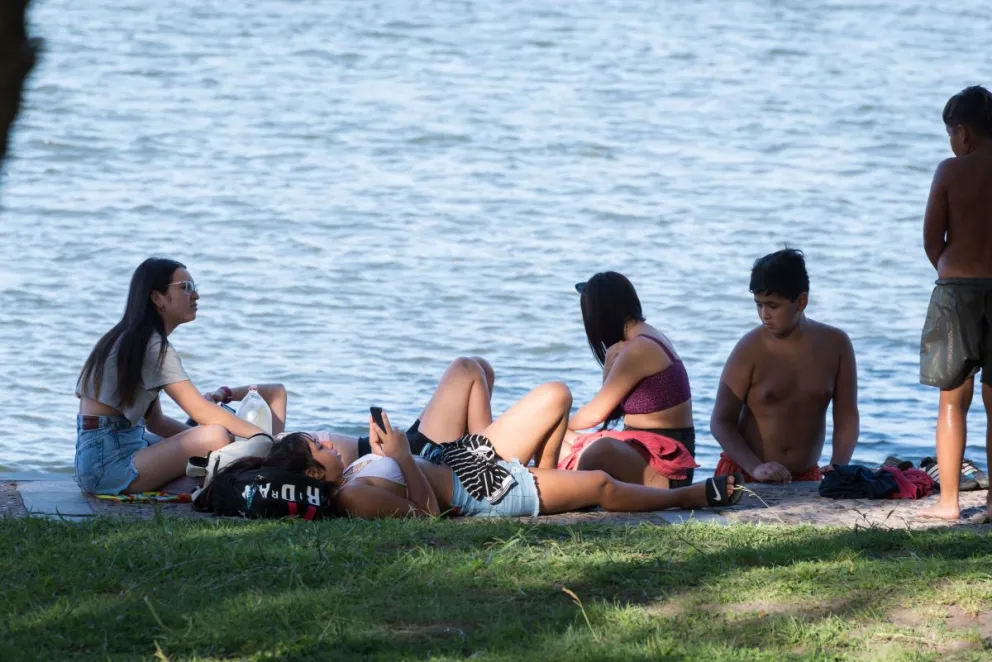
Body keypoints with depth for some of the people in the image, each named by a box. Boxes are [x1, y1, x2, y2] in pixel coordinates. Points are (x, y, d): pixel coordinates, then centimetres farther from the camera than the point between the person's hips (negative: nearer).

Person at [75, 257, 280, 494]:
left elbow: (155, 421, 15)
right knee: (215, 437, -26)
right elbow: (200, 410, -18)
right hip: (108, 461, -10)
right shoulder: (153, 346, -12)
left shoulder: (132, 339, 18)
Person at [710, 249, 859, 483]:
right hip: (744, 476, -3)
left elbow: (847, 417, 4)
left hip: (805, 478, 3)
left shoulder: (834, 345, 1)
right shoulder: (751, 349, -9)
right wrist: (755, 468, -24)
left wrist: (838, 471, -11)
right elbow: (721, 421, -9)